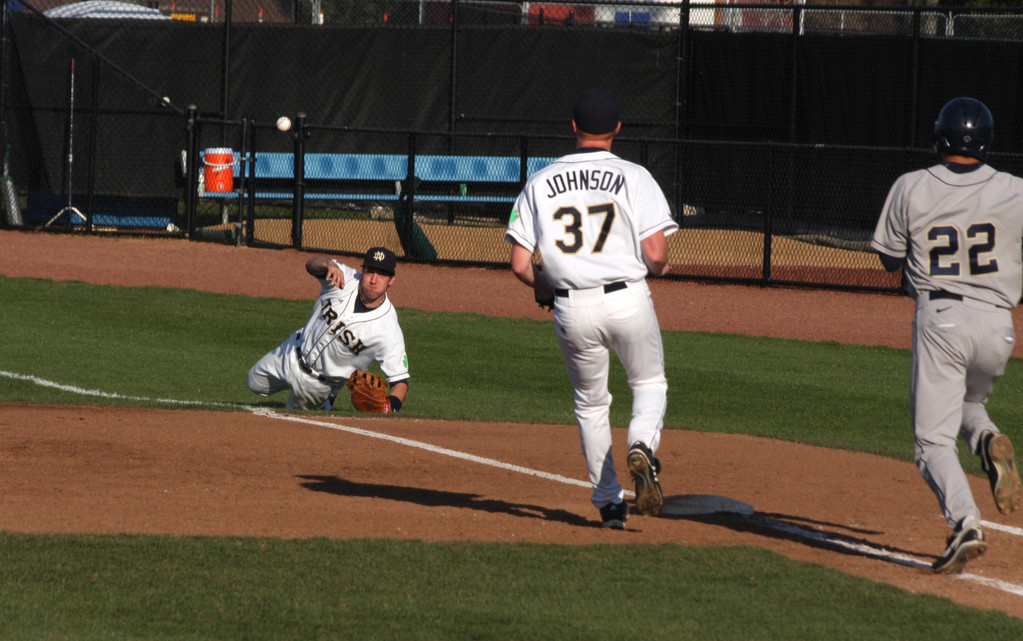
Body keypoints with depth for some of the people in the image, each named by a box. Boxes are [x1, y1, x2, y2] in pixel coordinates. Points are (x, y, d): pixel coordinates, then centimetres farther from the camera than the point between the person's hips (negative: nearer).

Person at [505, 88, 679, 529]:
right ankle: (642, 446, -11)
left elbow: (519, 264, 0)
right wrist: (658, 268, 13)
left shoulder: (540, 183, 4)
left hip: (571, 310, 2)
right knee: (650, 383, 20)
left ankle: (608, 502, 17)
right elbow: (656, 254, -11)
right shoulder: (634, 178, -3)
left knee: (591, 403, 20)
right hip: (627, 299, -2)